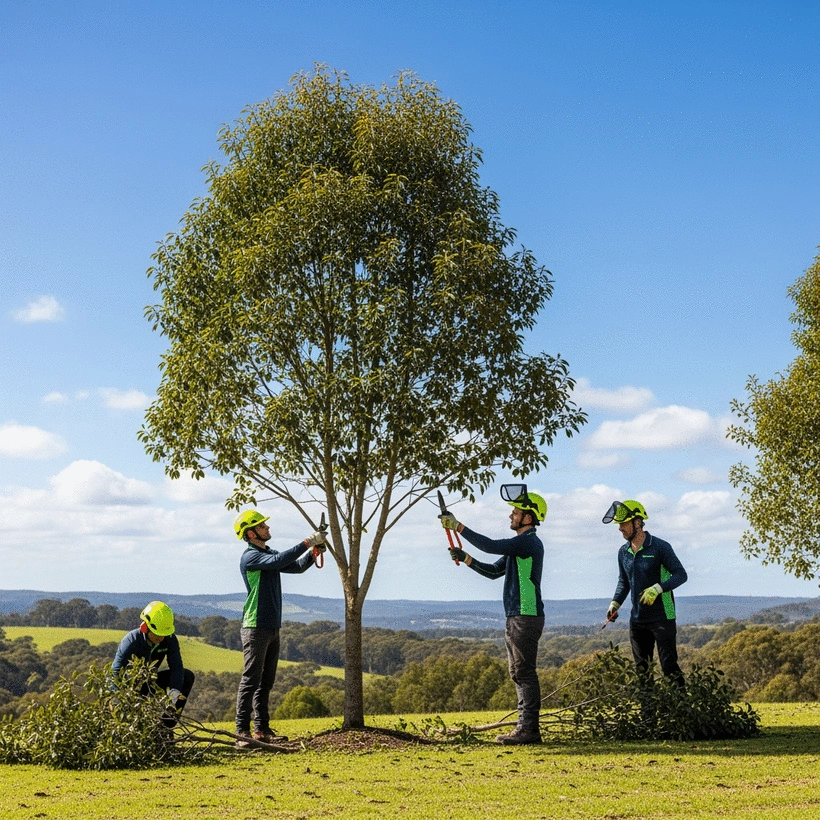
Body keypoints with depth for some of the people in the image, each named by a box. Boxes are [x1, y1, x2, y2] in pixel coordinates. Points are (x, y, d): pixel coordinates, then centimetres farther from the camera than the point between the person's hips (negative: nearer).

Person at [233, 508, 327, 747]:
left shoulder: (269, 554, 18)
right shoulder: (250, 557, -12)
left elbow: (296, 566, 16)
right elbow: (280, 561, -26)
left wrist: (313, 553, -3)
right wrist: (307, 542, -22)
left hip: (272, 627, 9)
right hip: (255, 627, -9)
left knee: (266, 681, 11)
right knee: (251, 679, -9)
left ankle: (261, 729, 16)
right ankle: (242, 732, -8)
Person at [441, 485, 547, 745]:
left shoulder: (529, 542, -13)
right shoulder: (519, 544, 20)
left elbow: (490, 546, -23)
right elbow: (494, 571, 22)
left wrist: (458, 526, -18)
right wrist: (465, 558, 11)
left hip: (526, 618, -10)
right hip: (515, 618, 10)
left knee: (524, 673, -9)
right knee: (518, 674, 12)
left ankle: (528, 729, -6)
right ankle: (527, 728, 16)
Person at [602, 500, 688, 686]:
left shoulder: (659, 547, -11)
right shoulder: (623, 552, 8)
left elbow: (681, 574, -12)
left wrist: (657, 588, -27)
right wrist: (615, 603, 3)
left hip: (662, 618, -7)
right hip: (637, 620, 7)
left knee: (669, 667, -8)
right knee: (640, 669, 11)